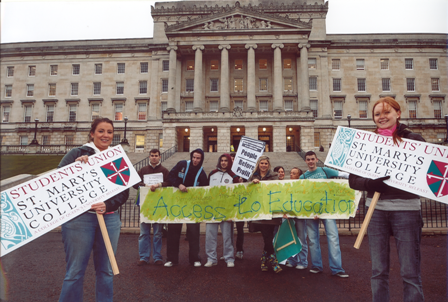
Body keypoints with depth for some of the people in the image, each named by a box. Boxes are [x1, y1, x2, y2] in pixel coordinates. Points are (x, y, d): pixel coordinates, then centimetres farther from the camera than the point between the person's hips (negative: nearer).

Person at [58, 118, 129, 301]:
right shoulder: (77, 153, 2)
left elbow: (124, 191, 5)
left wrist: (107, 206, -12)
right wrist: (75, 165, -18)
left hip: (109, 219, 3)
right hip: (79, 217, -3)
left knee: (106, 270, 12)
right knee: (75, 271, 3)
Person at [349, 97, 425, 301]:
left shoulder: (413, 140, 2)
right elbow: (353, 180, 2)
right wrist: (373, 183, -18)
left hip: (406, 209, -2)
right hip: (376, 210, 2)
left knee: (410, 273, 2)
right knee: (378, 271, 9)